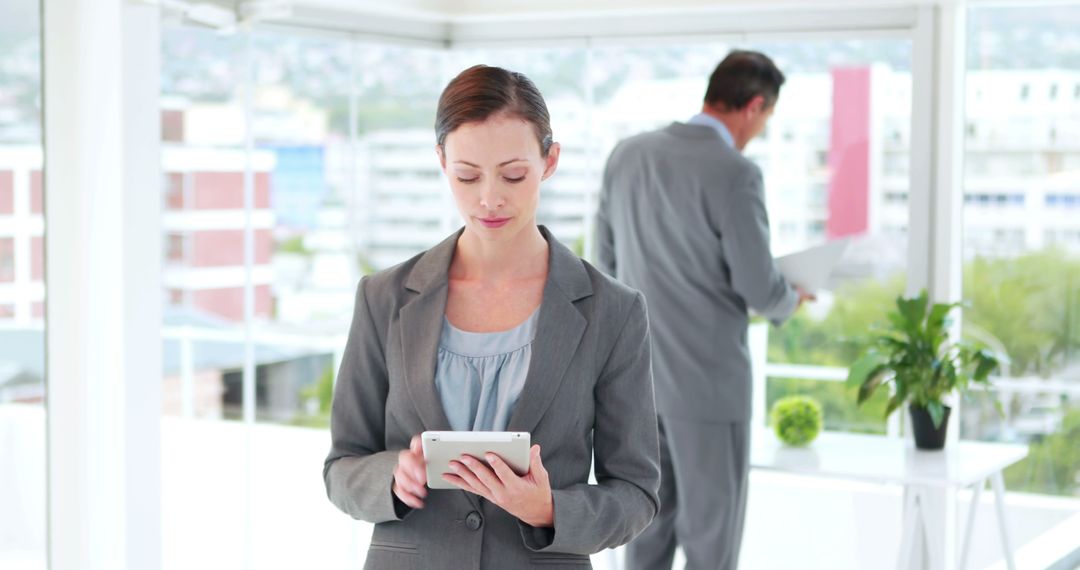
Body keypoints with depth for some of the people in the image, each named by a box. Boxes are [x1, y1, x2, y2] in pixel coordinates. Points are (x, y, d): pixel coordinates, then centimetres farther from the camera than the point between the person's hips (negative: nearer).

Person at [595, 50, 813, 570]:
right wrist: (788, 300, 8)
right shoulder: (734, 173, -18)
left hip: (636, 373, 7)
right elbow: (759, 289, -14)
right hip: (706, 378, -6)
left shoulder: (627, 154, 3)